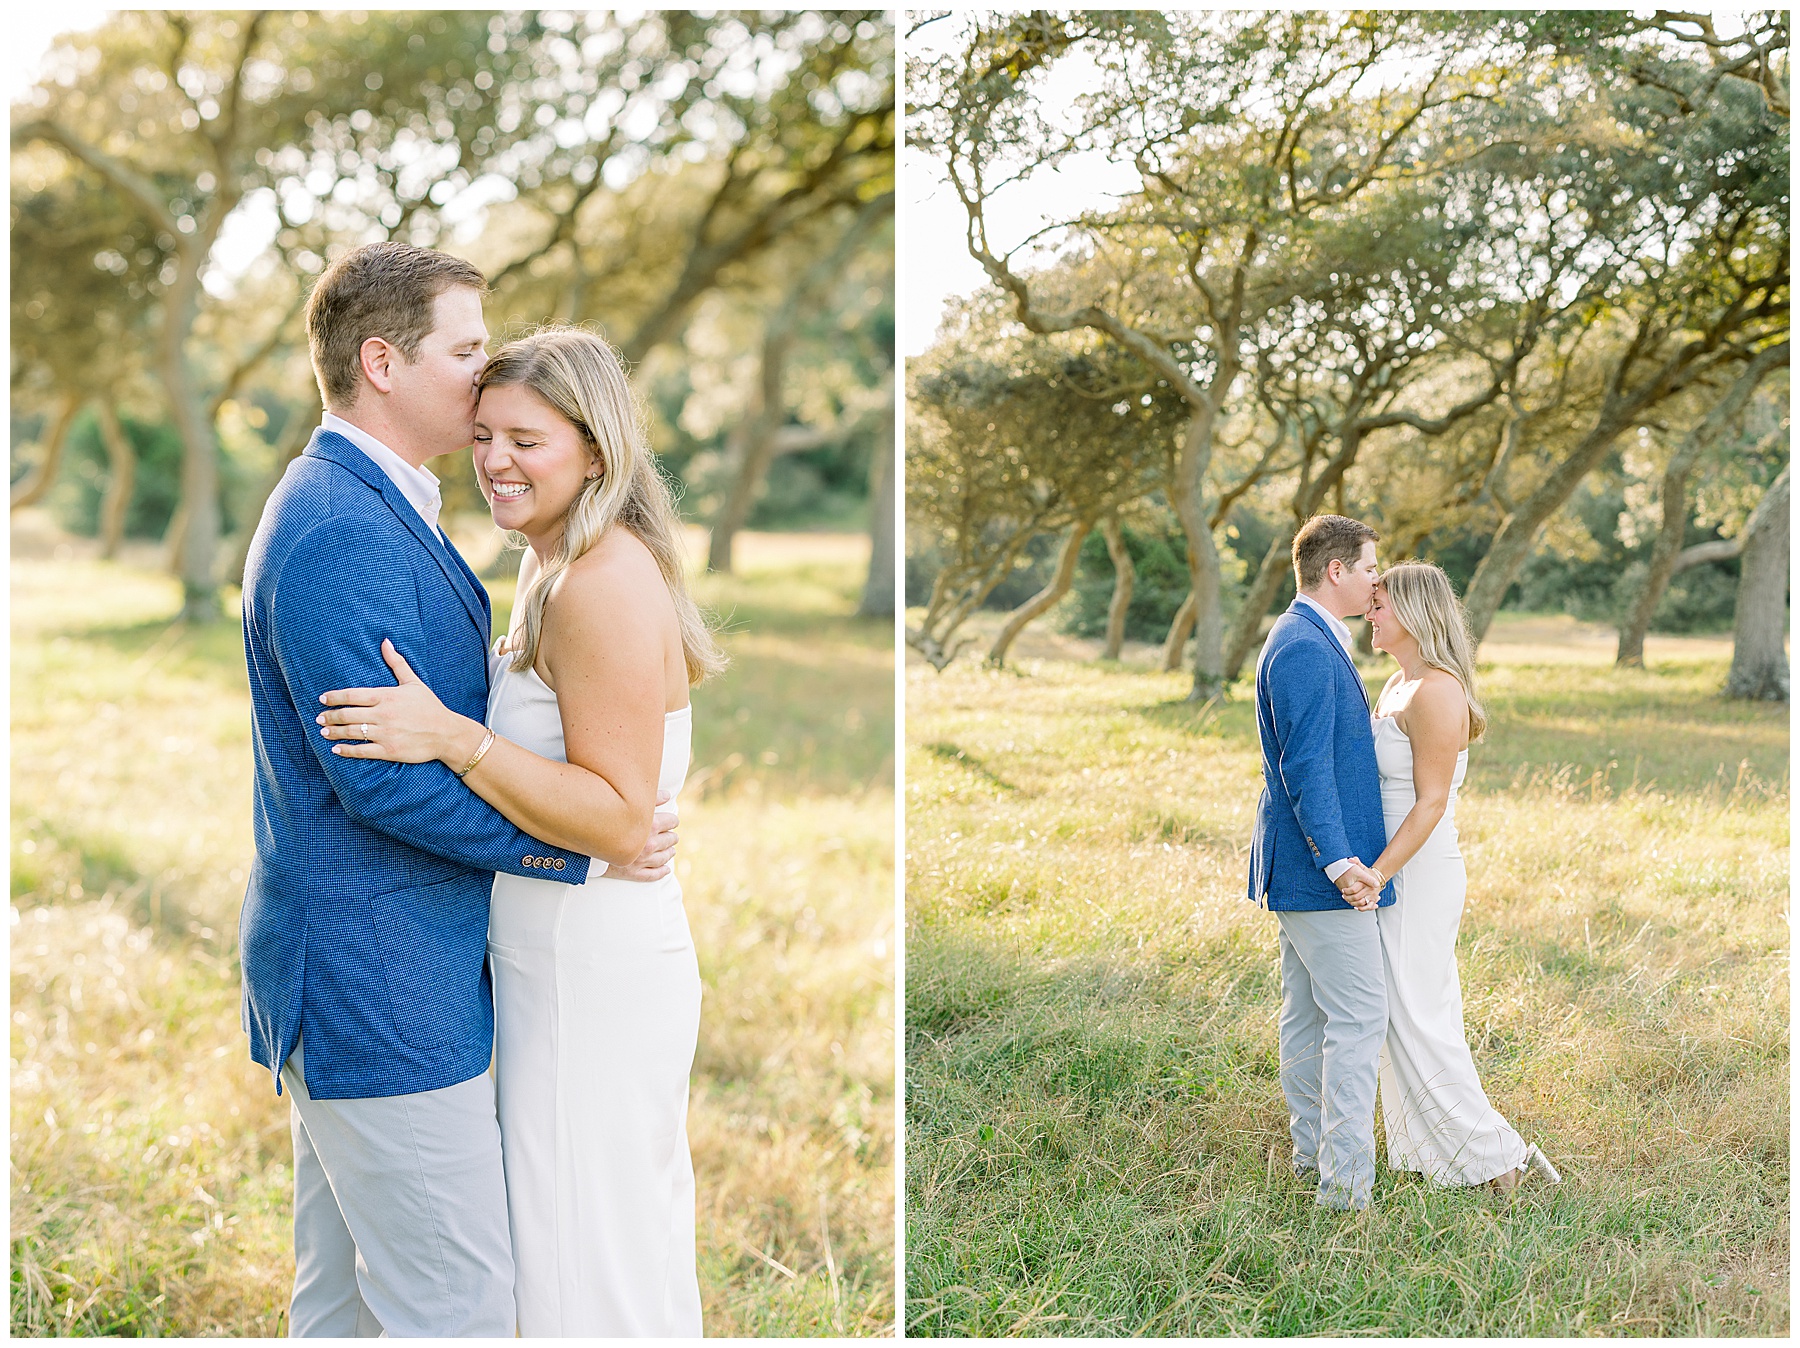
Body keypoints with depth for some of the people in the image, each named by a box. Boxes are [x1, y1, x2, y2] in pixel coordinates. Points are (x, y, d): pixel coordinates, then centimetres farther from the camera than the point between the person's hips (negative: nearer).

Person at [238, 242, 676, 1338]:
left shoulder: (374, 509, 14)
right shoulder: (339, 533, -20)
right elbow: (378, 776, -23)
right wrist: (578, 847, -16)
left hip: (352, 983, 11)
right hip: (382, 991, -11)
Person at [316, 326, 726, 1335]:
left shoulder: (604, 582, -21)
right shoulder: (558, 569, 11)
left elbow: (619, 819, -25)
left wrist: (453, 740, -30)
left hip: (592, 974, -10)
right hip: (578, 956, 10)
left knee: (588, 1267, 2)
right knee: (630, 1253, 21)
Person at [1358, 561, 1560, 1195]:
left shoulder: (1436, 692, -19)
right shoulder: (1397, 686, 11)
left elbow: (1431, 802, -21)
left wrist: (1377, 874, -24)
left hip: (1420, 875, -10)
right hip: (1395, 870, 10)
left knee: (1415, 1021, -3)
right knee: (1407, 1018, 15)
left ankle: (1496, 1154, 5)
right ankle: (1425, 1149, 24)